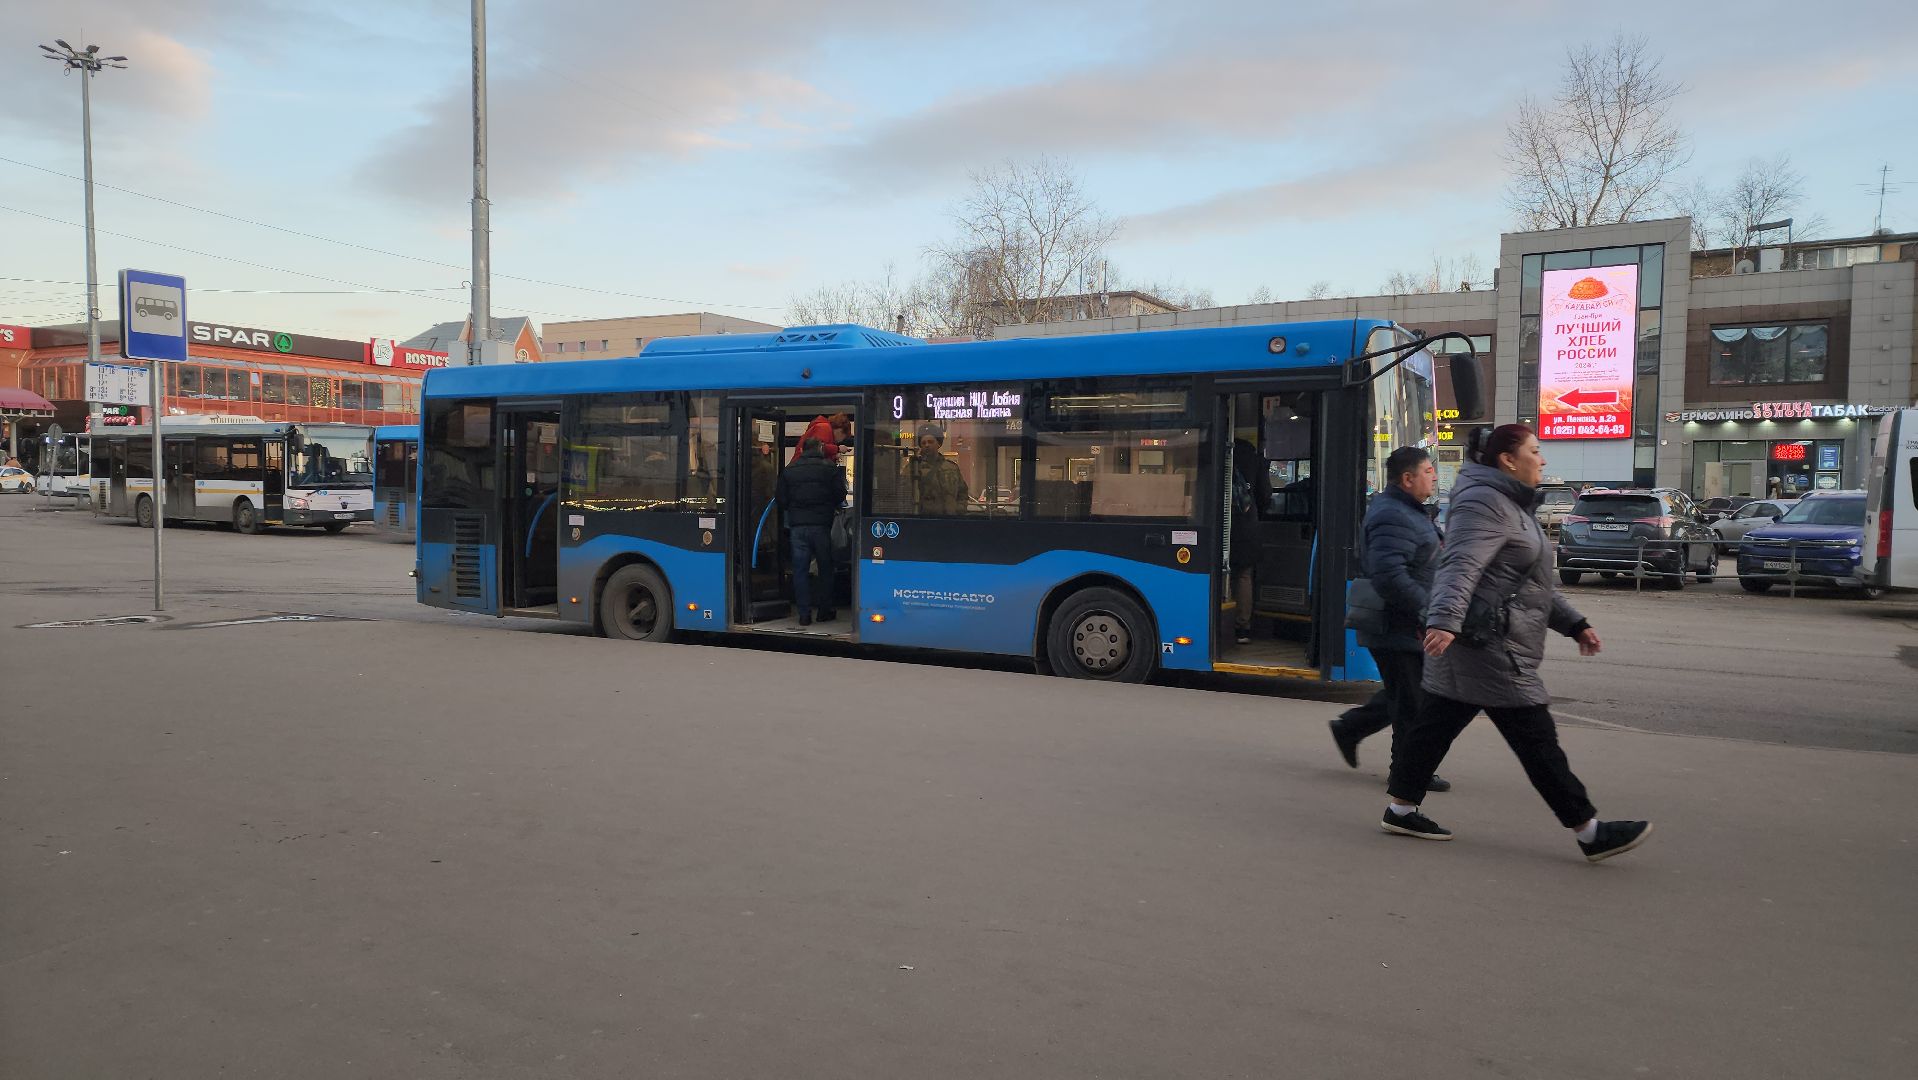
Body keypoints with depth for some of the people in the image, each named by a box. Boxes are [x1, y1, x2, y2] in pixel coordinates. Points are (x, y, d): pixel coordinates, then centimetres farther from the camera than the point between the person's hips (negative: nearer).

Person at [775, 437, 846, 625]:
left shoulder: (789, 470, 4)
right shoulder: (830, 468, -2)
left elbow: (781, 499, 4)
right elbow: (840, 495, -1)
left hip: (798, 526, 1)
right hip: (822, 525, -1)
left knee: (800, 570, 4)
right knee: (826, 569, 12)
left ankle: (804, 614, 2)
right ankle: (825, 611, 17)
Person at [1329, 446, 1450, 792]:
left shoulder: (1406, 511, 15)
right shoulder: (1394, 518, -22)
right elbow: (1390, 576, -32)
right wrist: (1427, 609, -26)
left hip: (1406, 627, 11)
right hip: (1399, 630, -11)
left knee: (1401, 694, 20)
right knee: (1413, 704, 1)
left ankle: (1349, 728, 29)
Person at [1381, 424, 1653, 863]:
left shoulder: (1512, 506, 22)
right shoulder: (1484, 502, -13)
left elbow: (1533, 581, 29)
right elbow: (1461, 567, -28)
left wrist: (1574, 624, 27)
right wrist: (1444, 621, -41)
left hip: (1482, 646, 11)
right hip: (1488, 646, -11)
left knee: (1435, 726, 12)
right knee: (1536, 737, -4)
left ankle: (1401, 809, 18)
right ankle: (1591, 834, 3)